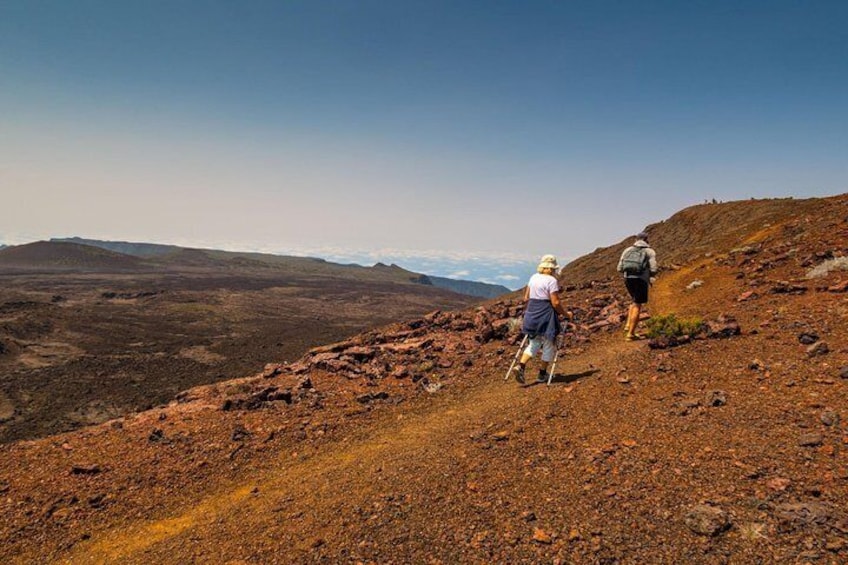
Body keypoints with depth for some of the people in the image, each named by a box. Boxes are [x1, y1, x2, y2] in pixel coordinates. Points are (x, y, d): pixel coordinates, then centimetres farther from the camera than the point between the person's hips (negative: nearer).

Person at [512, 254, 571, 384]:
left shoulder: (533, 277, 10)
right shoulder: (552, 280, -11)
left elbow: (526, 298, 13)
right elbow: (555, 302, -15)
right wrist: (565, 314, -2)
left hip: (531, 313, 7)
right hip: (546, 315, -6)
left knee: (534, 343, 15)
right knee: (548, 345, 10)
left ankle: (520, 366, -4)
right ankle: (542, 374, 17)